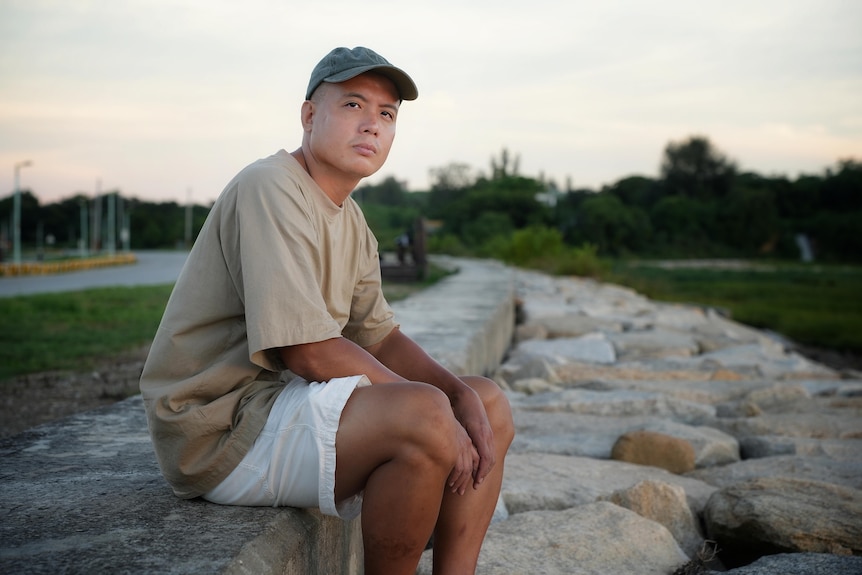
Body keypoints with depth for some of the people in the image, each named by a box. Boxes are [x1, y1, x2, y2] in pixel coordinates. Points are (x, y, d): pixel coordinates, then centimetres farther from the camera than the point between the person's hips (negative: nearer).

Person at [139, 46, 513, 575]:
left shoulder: (351, 221, 14)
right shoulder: (270, 189, -16)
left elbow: (381, 338, 11)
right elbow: (306, 349, -23)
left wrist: (464, 397, -7)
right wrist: (440, 414, -18)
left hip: (298, 400, 10)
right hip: (221, 427, -10)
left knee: (491, 403, 6)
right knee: (427, 415, -31)